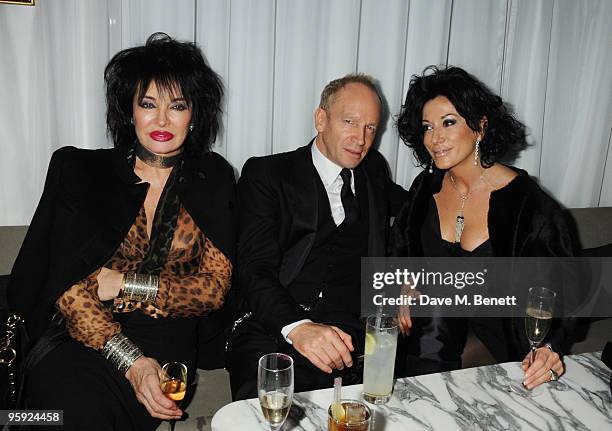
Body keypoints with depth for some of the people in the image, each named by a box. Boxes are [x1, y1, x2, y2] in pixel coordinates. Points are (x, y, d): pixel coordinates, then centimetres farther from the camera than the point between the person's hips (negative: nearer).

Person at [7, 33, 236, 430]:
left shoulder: (213, 178, 6)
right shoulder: (80, 170, 4)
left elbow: (214, 287, 2)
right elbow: (66, 283, -4)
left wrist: (126, 285, -8)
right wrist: (131, 361, -17)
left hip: (165, 344, 0)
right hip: (79, 337, 1)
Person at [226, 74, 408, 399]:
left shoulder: (374, 170, 23)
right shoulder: (266, 174, 7)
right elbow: (255, 269, -7)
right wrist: (297, 326, -25)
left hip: (348, 335, 4)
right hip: (271, 328, -3)